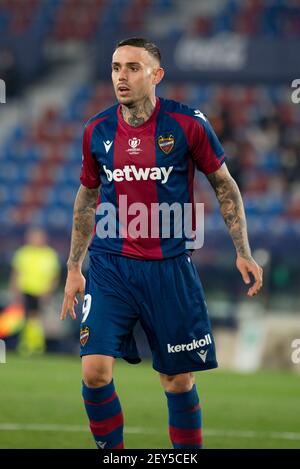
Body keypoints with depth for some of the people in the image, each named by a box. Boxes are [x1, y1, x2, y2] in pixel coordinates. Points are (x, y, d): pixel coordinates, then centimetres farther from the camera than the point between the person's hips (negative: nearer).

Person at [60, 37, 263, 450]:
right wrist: (74, 267, 13)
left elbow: (224, 186, 4)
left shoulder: (187, 123, -7)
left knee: (178, 380, 6)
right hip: (110, 268, 2)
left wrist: (243, 253, -1)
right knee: (95, 371, -12)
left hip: (170, 268, -1)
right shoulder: (97, 131, 2)